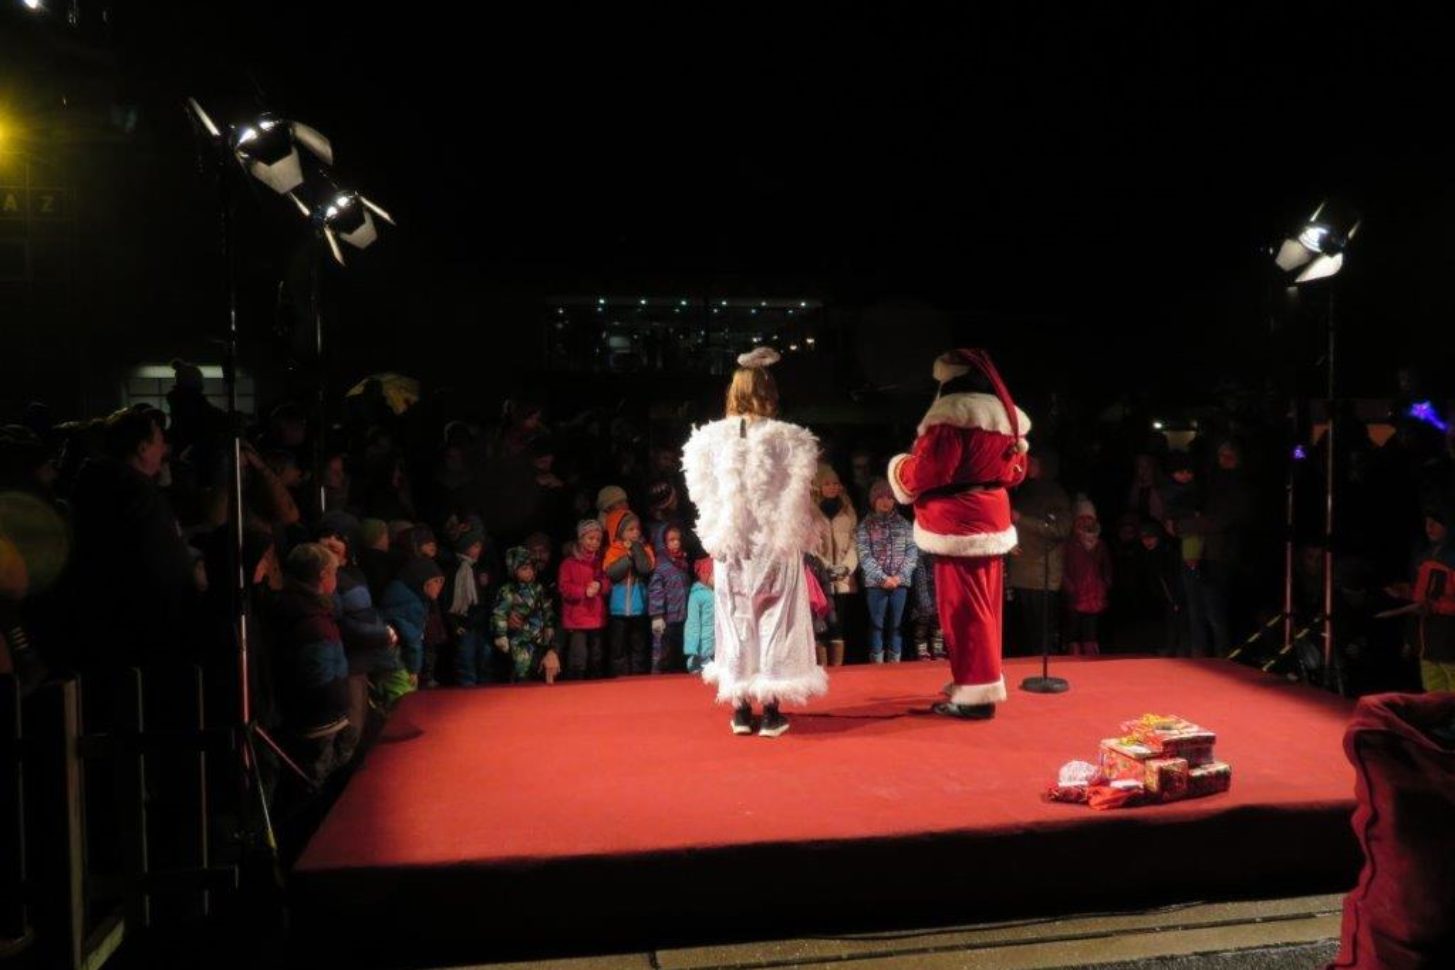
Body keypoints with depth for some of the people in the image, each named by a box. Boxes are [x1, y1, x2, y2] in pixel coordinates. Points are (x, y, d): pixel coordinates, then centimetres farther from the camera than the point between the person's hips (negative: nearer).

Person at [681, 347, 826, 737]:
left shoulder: (711, 438, -2)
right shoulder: (788, 438, -7)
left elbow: (703, 493, 3)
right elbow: (800, 495, -4)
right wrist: (800, 535, 10)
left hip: (731, 547, 2)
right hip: (776, 545, -2)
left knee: (737, 621, 11)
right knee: (775, 623, 6)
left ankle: (741, 709, 15)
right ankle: (771, 710, 8)